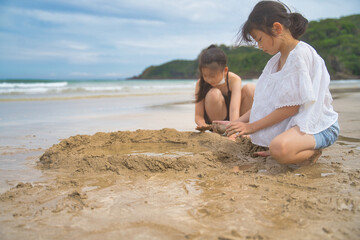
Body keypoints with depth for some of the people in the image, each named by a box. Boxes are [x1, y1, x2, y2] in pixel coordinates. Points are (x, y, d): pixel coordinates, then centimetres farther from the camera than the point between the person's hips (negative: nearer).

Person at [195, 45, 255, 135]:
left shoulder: (234, 80, -22)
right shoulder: (200, 84, -18)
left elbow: (234, 109, -36)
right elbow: (198, 115, -18)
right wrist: (202, 125, -43)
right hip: (215, 121, 0)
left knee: (250, 88, -23)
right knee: (214, 94, -32)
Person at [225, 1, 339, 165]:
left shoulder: (301, 53, -18)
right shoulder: (277, 59, 10)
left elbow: (292, 107, -22)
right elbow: (264, 102, 9)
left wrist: (251, 126, -18)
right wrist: (237, 123, 0)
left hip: (320, 126, -10)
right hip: (292, 122, 10)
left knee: (279, 148, -38)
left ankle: (311, 151, -5)